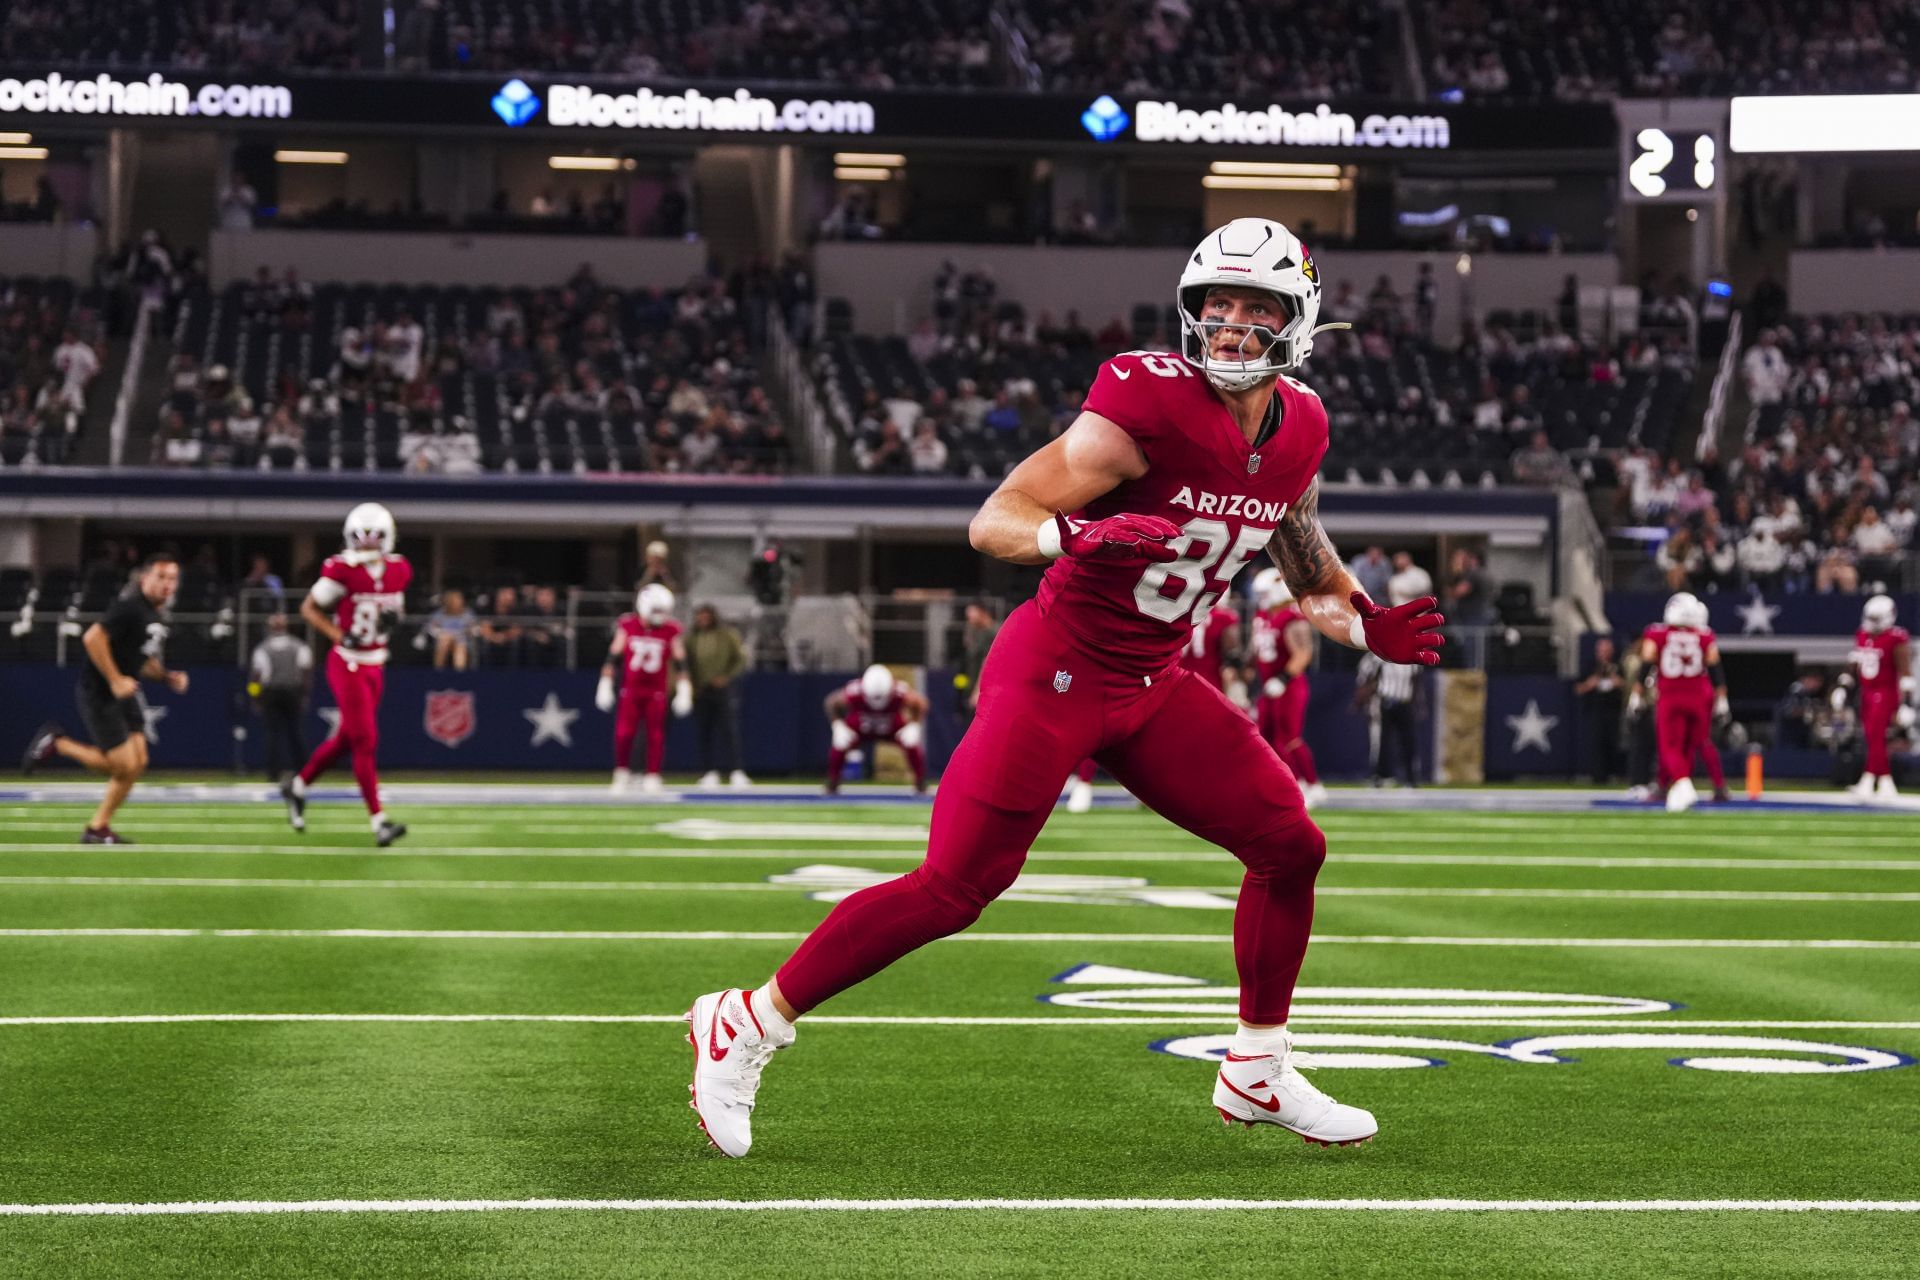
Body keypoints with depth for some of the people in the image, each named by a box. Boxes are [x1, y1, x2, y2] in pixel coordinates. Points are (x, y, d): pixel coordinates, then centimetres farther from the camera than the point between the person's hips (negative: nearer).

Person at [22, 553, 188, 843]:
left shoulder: (158, 616, 13)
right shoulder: (130, 606, -18)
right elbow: (92, 638, -26)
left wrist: (167, 677, 9)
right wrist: (115, 680, -24)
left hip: (125, 694, 9)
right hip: (99, 695, -9)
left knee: (138, 763, 4)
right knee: (124, 766, -8)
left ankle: (98, 829, 14)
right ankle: (57, 744, 9)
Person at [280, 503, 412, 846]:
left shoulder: (398, 570, 1)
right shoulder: (343, 570, -16)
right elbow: (309, 608, -5)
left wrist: (392, 618, -3)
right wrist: (338, 635, -18)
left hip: (375, 666, 7)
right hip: (348, 665, -7)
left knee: (346, 740, 15)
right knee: (366, 741, -9)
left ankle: (297, 786, 35)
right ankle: (378, 820, -6)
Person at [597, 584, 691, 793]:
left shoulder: (670, 631, -2)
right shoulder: (627, 626, -2)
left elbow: (680, 663, 1)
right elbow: (613, 656, 2)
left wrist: (684, 691, -4)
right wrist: (605, 686, 0)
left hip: (657, 692, 0)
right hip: (631, 688, 0)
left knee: (656, 736, 0)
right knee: (624, 733, -7)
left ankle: (652, 776, 9)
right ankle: (622, 773, 9)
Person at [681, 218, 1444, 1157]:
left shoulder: (1298, 431, 3)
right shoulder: (1149, 405, -21)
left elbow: (1306, 564, 25)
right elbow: (992, 521, -24)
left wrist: (1367, 626, 11)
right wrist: (1073, 535, -43)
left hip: (1153, 688, 7)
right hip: (1055, 672, -7)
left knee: (1290, 846, 4)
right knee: (953, 888, -10)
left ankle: (1257, 1076, 20)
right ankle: (744, 1028, 2)